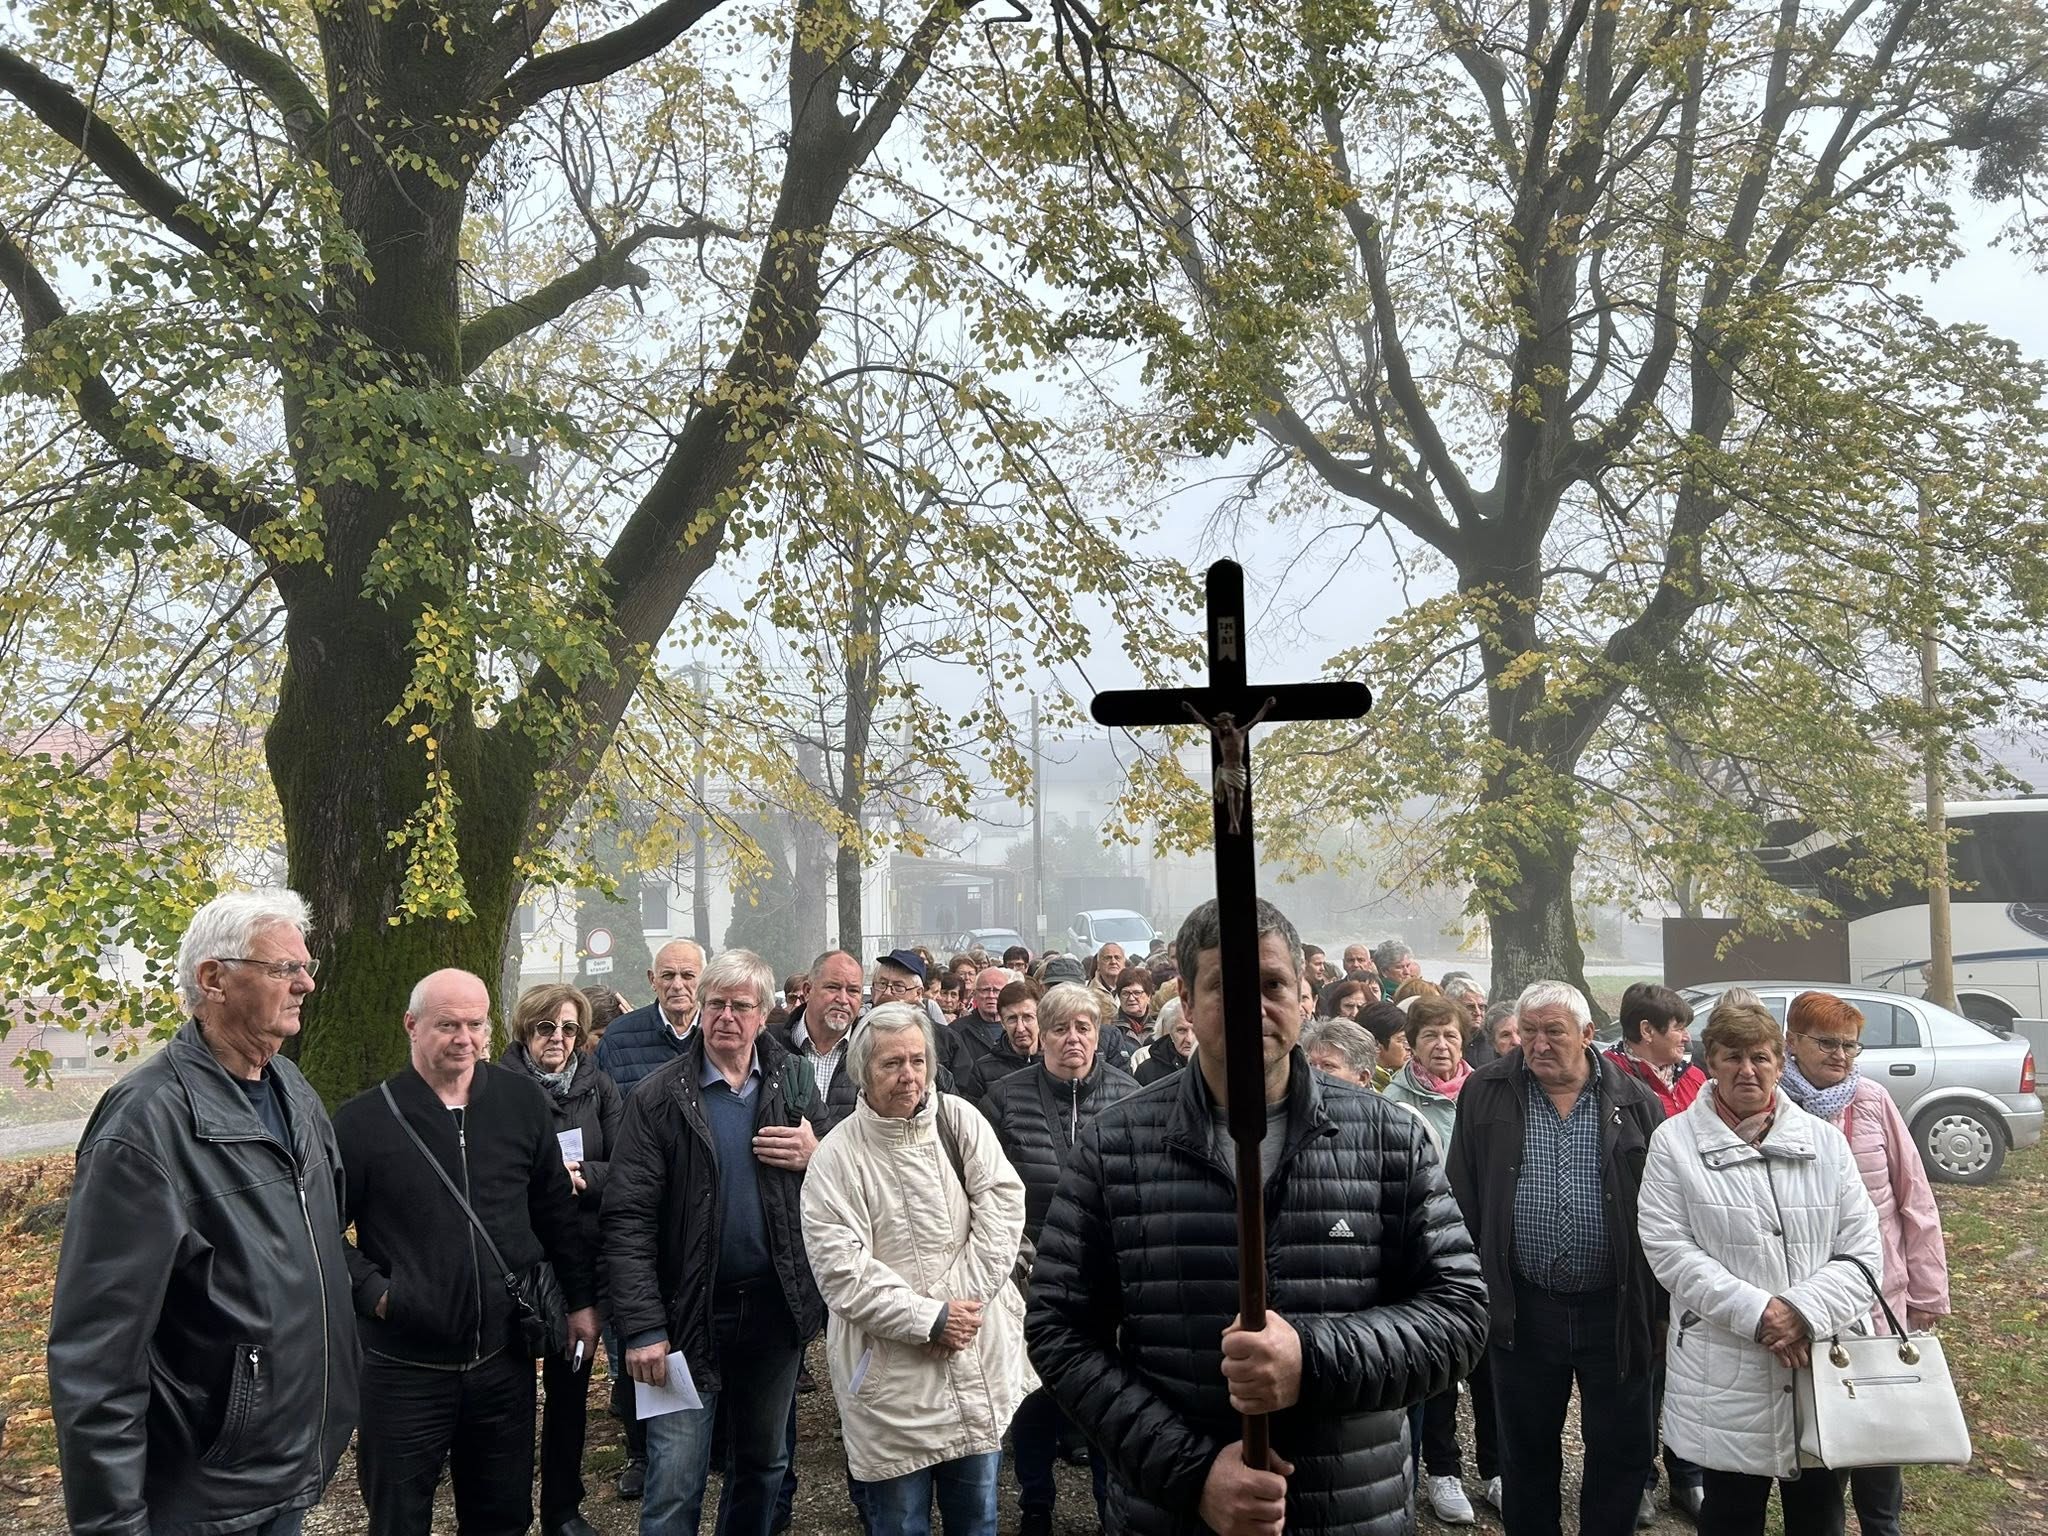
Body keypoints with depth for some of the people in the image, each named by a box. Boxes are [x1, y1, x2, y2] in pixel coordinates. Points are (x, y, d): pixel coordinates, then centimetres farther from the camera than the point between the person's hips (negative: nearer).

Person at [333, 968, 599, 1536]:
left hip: (504, 1361, 3)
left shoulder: (522, 1101, 0)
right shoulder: (363, 1120, -9)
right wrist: (373, 1292, -13)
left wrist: (581, 1300, 10)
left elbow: (557, 1209, 9)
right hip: (403, 1368, -2)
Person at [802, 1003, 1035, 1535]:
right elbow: (841, 1273, -13)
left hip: (978, 1361, 3)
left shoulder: (960, 1121, 1)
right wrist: (930, 1319, -16)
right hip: (892, 1378, -3)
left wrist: (963, 1300, -14)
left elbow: (1002, 1207, -7)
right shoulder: (837, 1156, -8)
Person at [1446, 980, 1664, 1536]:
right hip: (1522, 1307, 0)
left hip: (1614, 1309, 0)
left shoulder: (1636, 1103, 0)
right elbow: (1463, 1199, 3)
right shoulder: (1485, 1094, 1)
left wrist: (1657, 1304, 1)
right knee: (1527, 1452, 14)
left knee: (1624, 1451, 9)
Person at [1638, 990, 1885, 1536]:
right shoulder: (1675, 1142, -1)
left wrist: (1805, 1312, -14)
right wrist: (1756, 1312, -18)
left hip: (1822, 1366, 3)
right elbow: (1670, 1250, -9)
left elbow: (1862, 1250, 2)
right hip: (1727, 1381, -2)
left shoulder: (1825, 1142, 7)